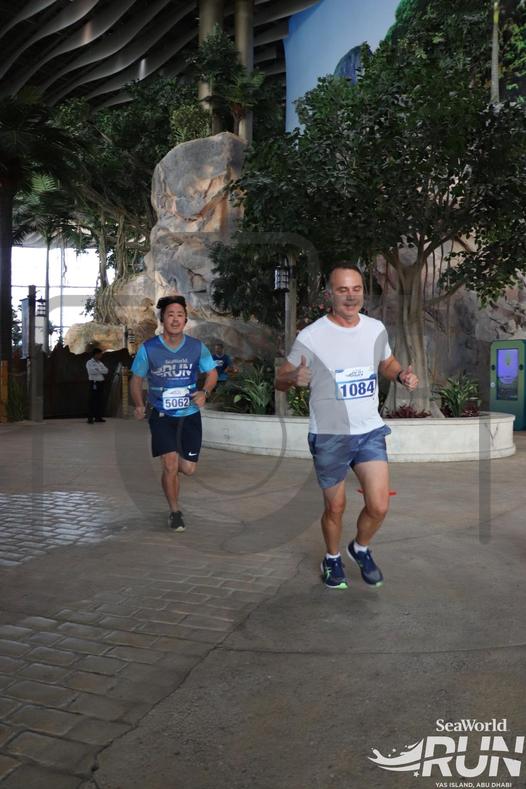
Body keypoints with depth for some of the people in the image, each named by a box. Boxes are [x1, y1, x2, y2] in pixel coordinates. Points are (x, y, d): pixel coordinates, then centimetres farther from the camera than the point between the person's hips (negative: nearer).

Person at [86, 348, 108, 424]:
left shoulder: (100, 363, 17)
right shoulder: (89, 362, -2)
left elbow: (106, 371, 4)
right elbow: (92, 371, -18)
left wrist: (98, 369, -11)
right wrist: (101, 370, -8)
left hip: (101, 383, 7)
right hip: (94, 383, -7)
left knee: (100, 400, 7)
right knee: (92, 400, -7)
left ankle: (98, 417, 14)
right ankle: (90, 418, -6)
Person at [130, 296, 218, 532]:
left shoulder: (197, 347, -6)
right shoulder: (148, 349, -10)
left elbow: (212, 373, 7)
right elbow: (136, 380, 0)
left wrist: (204, 392, -13)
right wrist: (139, 405, -16)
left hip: (190, 415, 2)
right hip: (162, 416, -2)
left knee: (188, 469, 4)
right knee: (170, 466, -9)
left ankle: (168, 461, 42)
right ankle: (175, 512, 15)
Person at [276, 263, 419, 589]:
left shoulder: (377, 329, 0)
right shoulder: (310, 337, -14)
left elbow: (387, 362, 19)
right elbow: (280, 380, -6)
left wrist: (402, 375, -4)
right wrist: (294, 377, -31)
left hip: (370, 430, 3)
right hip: (329, 436, -3)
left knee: (379, 506, 0)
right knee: (335, 508, 11)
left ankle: (361, 548, 32)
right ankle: (333, 559, 39)